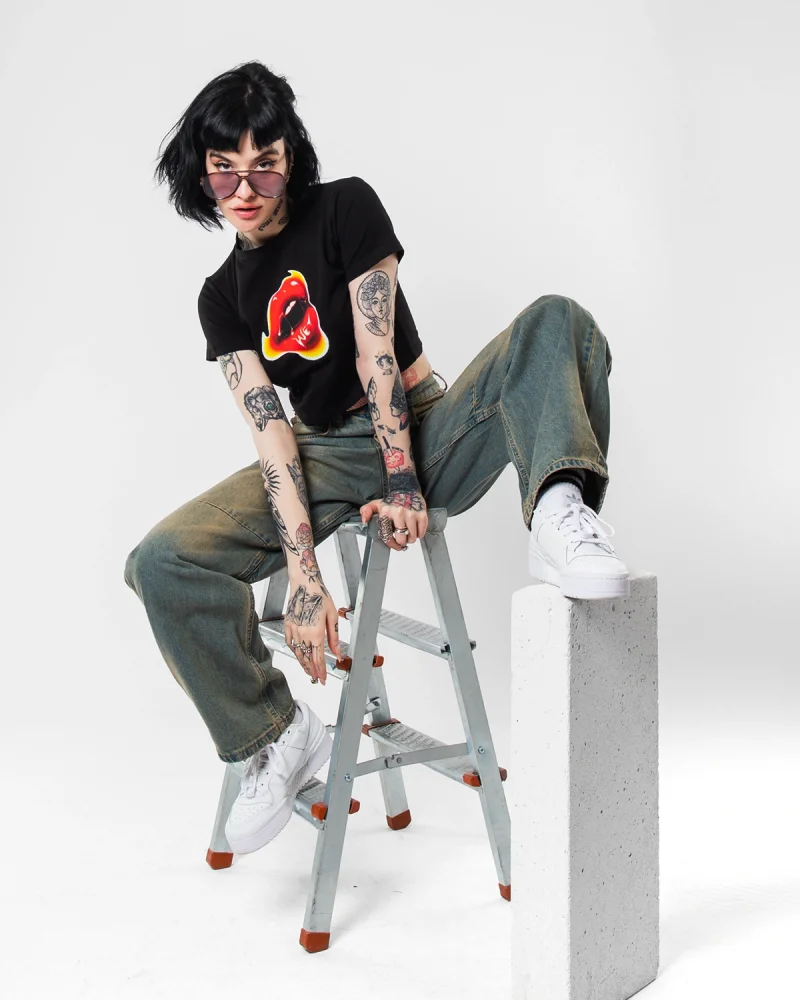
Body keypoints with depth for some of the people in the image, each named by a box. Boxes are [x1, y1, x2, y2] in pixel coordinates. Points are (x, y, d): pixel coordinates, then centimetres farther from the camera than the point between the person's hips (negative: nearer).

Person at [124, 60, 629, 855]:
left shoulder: (347, 208, -3)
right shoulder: (223, 296, 3)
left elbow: (376, 356, -11)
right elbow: (269, 428, -10)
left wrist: (403, 483, -18)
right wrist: (303, 572, -20)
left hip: (426, 432, -2)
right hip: (329, 456, 2)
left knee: (555, 322, -27)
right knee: (161, 564, -18)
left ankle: (559, 520, -52)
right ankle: (276, 736, -3)